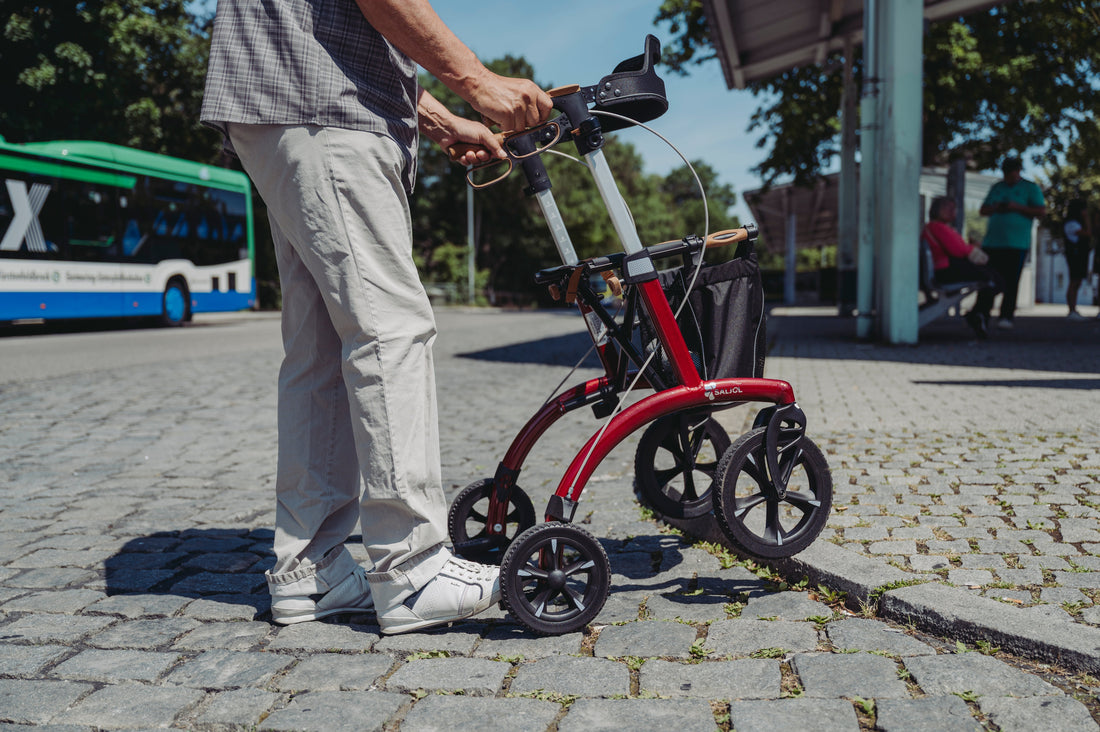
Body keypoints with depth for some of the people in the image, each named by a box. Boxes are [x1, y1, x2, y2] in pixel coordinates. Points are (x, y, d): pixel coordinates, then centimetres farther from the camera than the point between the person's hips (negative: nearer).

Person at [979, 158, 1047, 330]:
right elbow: (983, 210, 19)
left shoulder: (1030, 188, 5)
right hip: (992, 242, 4)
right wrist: (995, 207, -3)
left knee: (1011, 281, -6)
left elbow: (1042, 211, -2)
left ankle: (1006, 317, -5)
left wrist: (1018, 207, -13)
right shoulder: (996, 187, 19)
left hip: (1017, 244, -4)